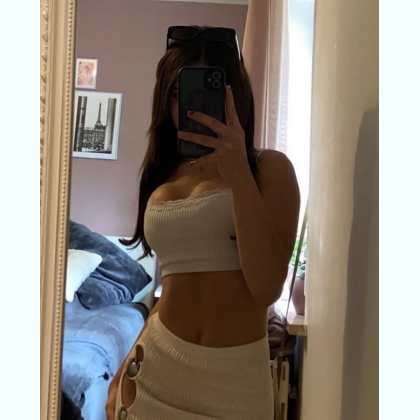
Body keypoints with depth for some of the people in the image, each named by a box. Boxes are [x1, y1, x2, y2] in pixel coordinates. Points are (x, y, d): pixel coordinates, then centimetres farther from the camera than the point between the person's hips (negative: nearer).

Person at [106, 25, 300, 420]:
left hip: (232, 376, -4)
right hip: (156, 366, 4)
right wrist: (128, 368, 11)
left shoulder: (269, 168, -6)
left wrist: (238, 173, -21)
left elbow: (266, 287, -18)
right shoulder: (162, 178, 8)